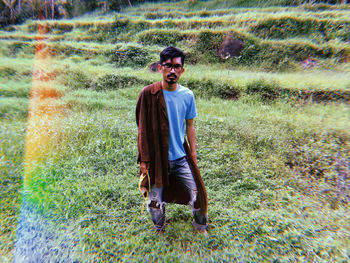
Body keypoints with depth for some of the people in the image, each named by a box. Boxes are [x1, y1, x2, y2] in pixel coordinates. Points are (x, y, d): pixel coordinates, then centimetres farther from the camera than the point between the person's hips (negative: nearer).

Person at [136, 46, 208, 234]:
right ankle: (159, 229, 48)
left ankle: (200, 224, 45)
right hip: (157, 159, -1)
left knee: (197, 194, 12)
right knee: (155, 202, 14)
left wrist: (193, 154, 7)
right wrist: (144, 159, -6)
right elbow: (143, 129, -7)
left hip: (181, 157, 2)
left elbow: (189, 125, 6)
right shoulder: (148, 94, -12)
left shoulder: (187, 95, -4)